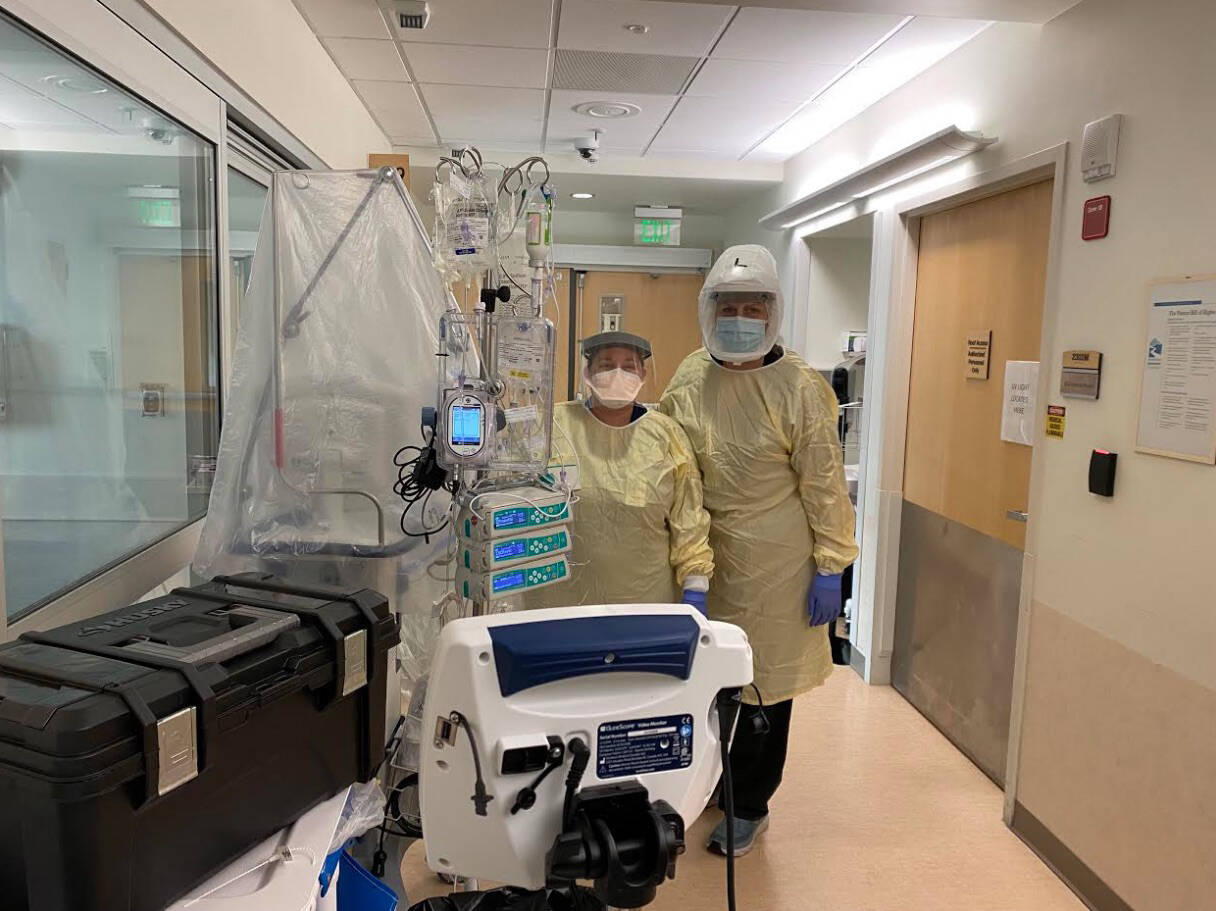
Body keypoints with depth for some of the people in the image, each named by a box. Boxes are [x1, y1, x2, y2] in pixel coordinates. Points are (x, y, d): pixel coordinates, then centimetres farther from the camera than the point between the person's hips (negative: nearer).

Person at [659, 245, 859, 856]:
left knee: (763, 686, 8)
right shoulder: (690, 379, 3)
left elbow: (824, 484, -8)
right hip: (704, 558, 4)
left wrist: (830, 567, -9)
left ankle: (749, 807, 28)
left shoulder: (798, 388, -10)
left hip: (773, 565, -4)